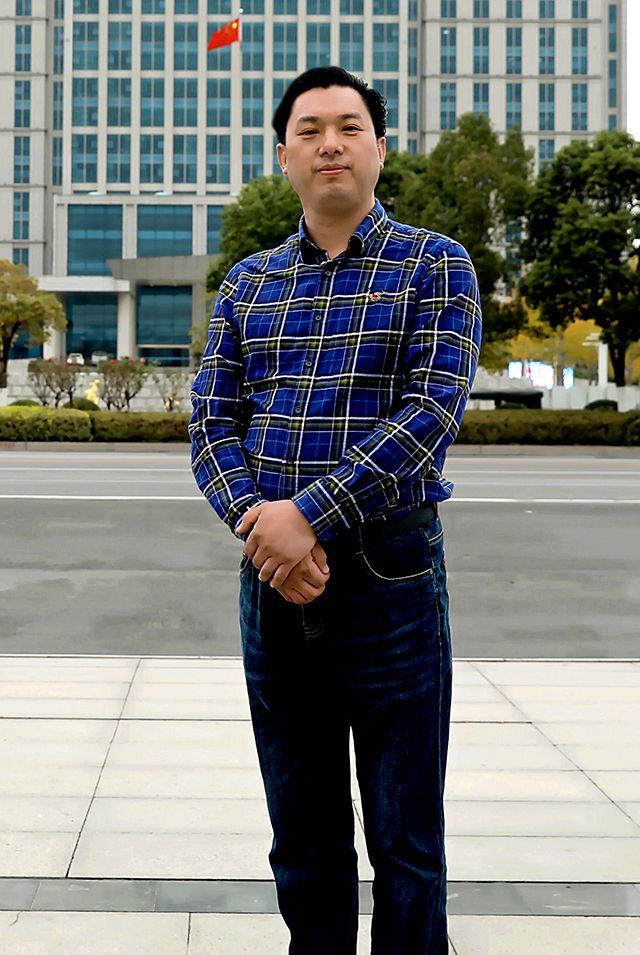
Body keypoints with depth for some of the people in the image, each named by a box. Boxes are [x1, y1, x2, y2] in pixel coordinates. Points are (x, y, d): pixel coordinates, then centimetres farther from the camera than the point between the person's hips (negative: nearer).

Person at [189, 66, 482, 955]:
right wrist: (257, 521, -15)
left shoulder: (434, 265, 0)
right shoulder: (247, 283, 11)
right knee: (302, 837, 15)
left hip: (391, 575, -3)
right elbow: (211, 420, 4)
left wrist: (311, 514, -20)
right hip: (272, 578, 4)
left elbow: (433, 408, -13)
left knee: (405, 841, 6)